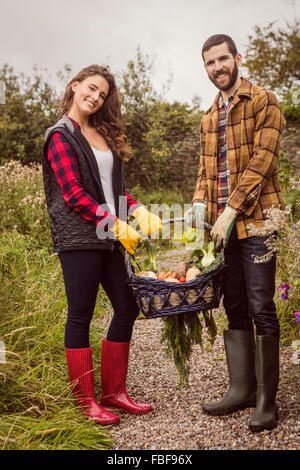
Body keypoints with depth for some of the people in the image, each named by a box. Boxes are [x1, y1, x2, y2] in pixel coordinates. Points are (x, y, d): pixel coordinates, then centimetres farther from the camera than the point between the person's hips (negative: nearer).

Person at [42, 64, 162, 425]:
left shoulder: (104, 134, 20)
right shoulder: (61, 136, -2)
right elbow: (74, 194, -11)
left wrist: (138, 210, 3)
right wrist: (115, 224, -16)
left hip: (108, 237, 8)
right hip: (78, 237, -7)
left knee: (127, 308, 7)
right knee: (80, 316, 0)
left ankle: (113, 391, 22)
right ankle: (86, 400, 14)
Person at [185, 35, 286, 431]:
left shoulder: (263, 101, 0)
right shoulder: (208, 118, 20)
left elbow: (262, 161, -11)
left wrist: (231, 211, -16)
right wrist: (199, 204, 0)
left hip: (256, 221, -6)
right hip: (223, 224, 7)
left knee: (261, 307, -4)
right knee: (234, 307, 10)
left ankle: (266, 399, 7)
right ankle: (241, 388, 22)